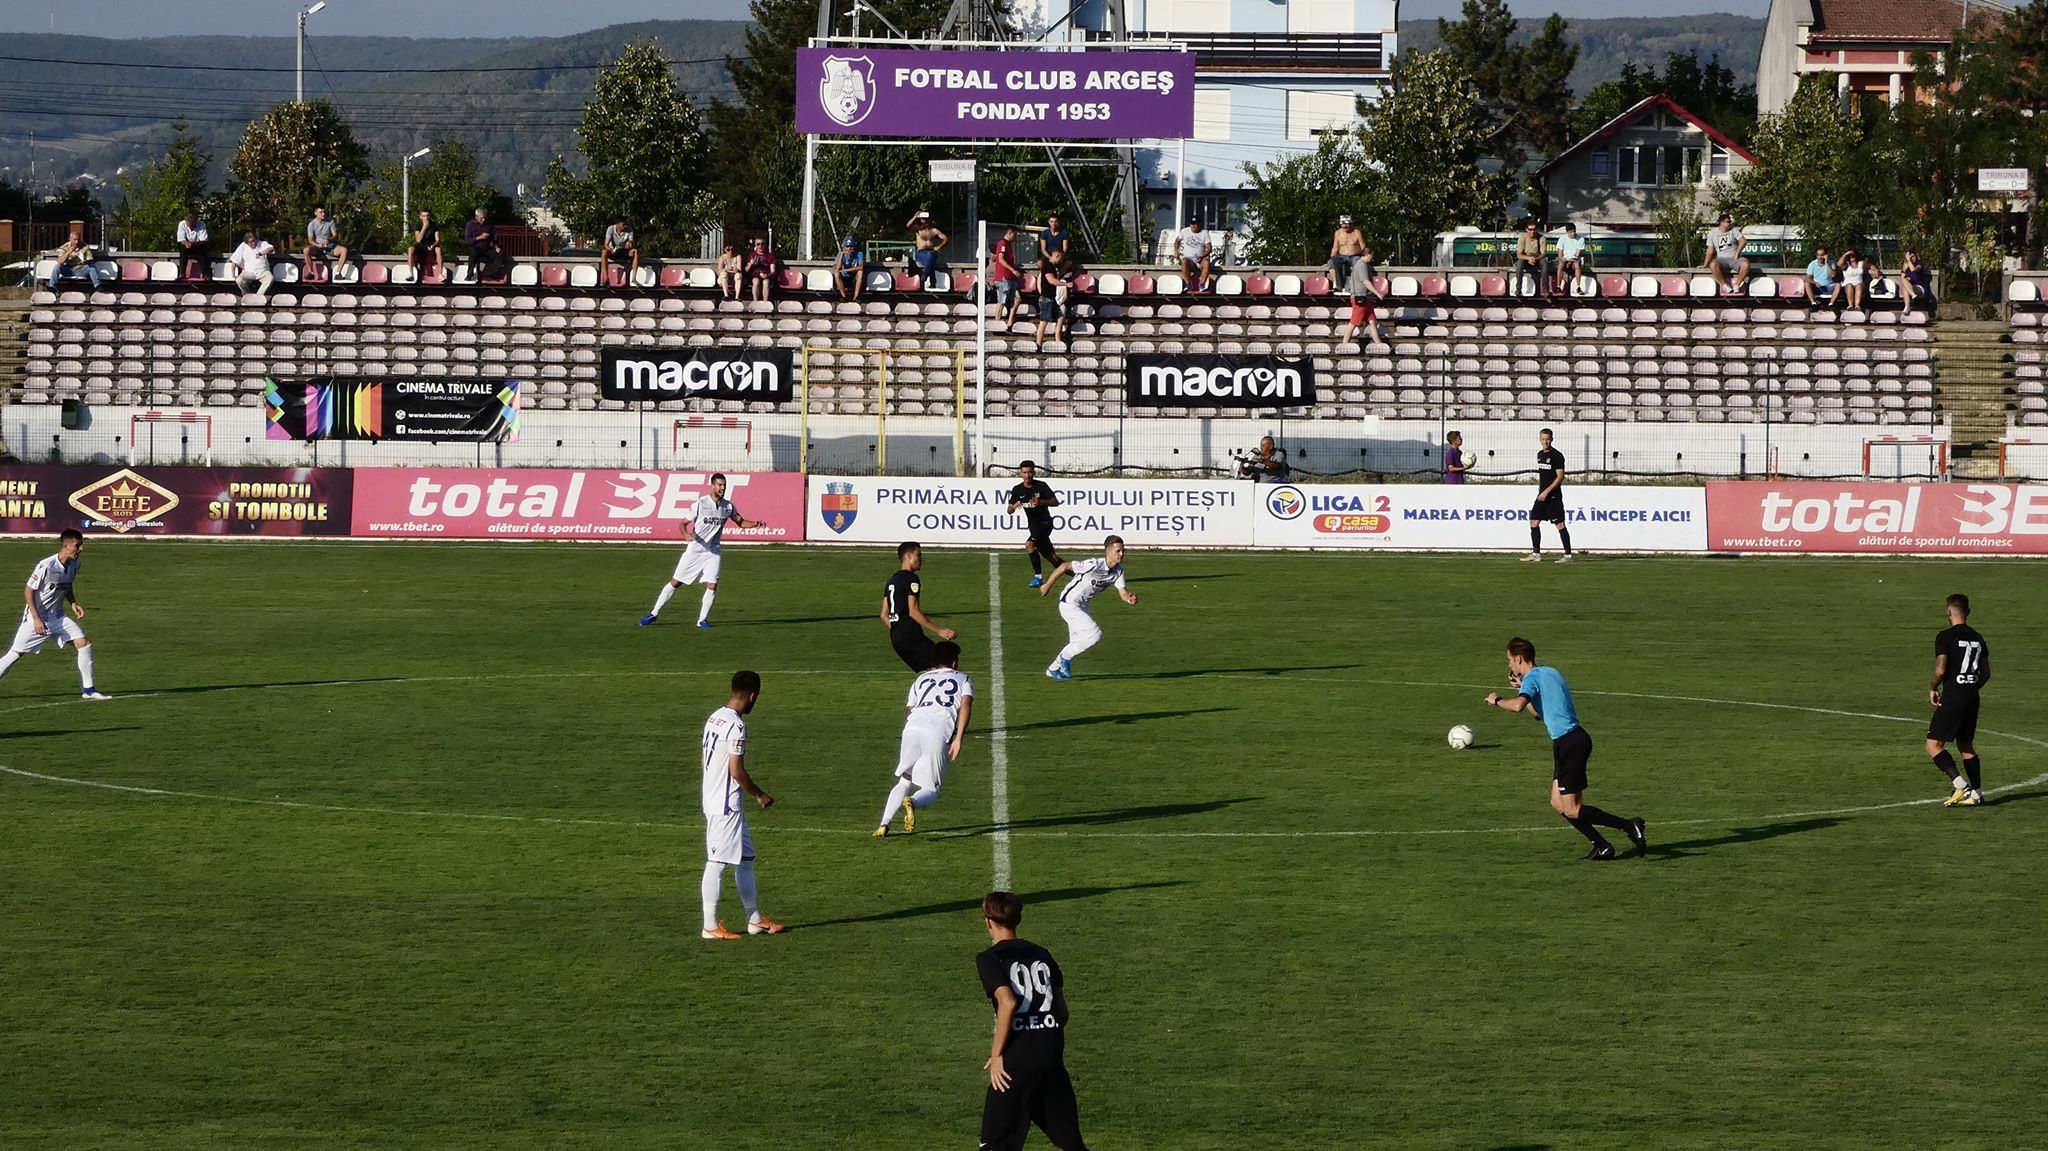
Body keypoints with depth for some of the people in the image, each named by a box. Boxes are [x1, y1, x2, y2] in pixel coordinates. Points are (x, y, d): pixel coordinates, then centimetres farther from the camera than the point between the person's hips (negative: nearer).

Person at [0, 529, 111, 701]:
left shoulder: (74, 565, -1)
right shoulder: (46, 566, -23)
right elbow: (29, 591, -16)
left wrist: (73, 603, 0)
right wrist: (36, 619, -21)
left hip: (57, 618, 6)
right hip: (36, 619, -6)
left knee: (84, 643, -6)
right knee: (16, 654, -4)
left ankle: (88, 690, 1)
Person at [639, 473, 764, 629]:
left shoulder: (728, 506, 0)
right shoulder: (700, 504, -12)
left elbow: (741, 522, 13)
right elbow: (683, 523, -8)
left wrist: (756, 523, -6)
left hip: (713, 552, 3)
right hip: (695, 550, -3)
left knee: (712, 585, -11)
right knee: (675, 582, 1)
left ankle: (702, 619, 4)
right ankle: (654, 614, 11)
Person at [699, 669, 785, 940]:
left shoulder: (714, 719, 10)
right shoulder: (736, 726, -18)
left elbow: (705, 760, 17)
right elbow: (736, 770, -20)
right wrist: (760, 795, -6)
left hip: (714, 800, 10)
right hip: (726, 806, -10)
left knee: (744, 859, 16)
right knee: (717, 862, -4)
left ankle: (755, 919, 22)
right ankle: (711, 925, -1)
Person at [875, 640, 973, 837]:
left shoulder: (921, 679, 30)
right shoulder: (963, 680, 22)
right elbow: (966, 705, 3)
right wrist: (959, 738, -5)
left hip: (913, 726, 3)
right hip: (939, 731, -3)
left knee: (905, 781, 17)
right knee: (929, 790, 4)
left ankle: (885, 823, -1)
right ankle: (912, 802, -31)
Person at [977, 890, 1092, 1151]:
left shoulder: (989, 959, -4)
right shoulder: (1042, 954, 14)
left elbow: (1007, 1002, -19)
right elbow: (1062, 1010, 14)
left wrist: (996, 1054, -13)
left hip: (1017, 1061, -6)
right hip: (1052, 1057, 6)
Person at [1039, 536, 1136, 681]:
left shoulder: (1118, 570, -6)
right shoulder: (1094, 564, -28)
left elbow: (1123, 592, -12)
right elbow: (1064, 567, -21)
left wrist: (1130, 599, -36)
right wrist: (1048, 585, -13)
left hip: (1083, 606, 8)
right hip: (1069, 603, -8)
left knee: (1077, 643, 17)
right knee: (1095, 635, -17)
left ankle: (1053, 669, 34)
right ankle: (1065, 657, 0)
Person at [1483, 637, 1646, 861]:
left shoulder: (1532, 678, -10)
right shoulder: (1550, 672, 19)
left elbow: (1518, 705, -30)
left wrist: (1497, 700, -10)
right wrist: (1520, 687, 29)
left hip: (1570, 743, -10)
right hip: (1568, 742, 10)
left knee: (1572, 810, -7)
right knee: (1558, 804, 12)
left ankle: (1629, 827, -11)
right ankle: (1602, 846, 11)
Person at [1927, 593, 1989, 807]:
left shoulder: (1946, 637, -10)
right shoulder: (1978, 638, 10)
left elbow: (1940, 670, -17)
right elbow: (1986, 673, 13)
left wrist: (1932, 688, 1)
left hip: (1952, 698, -7)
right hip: (1972, 698, 7)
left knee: (1934, 746, -4)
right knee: (1966, 745, 17)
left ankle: (1959, 784, -17)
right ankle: (1976, 792, 14)